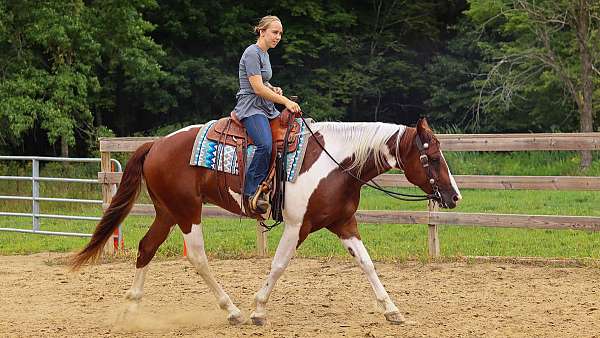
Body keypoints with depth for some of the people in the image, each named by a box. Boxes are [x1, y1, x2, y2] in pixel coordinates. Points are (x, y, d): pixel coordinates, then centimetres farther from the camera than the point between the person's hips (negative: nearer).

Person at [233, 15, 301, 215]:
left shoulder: (265, 54, 19)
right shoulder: (252, 53, -10)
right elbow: (257, 88, -17)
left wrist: (274, 90, 11)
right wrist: (285, 101, -16)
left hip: (267, 108, 10)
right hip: (251, 107, -10)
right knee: (265, 144, -32)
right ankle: (252, 192, -27)